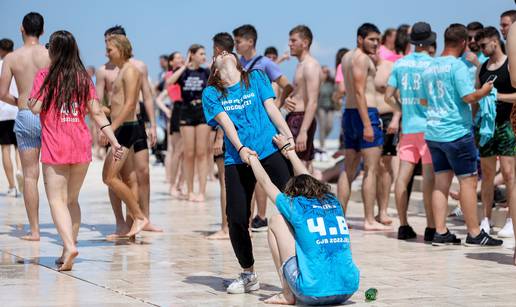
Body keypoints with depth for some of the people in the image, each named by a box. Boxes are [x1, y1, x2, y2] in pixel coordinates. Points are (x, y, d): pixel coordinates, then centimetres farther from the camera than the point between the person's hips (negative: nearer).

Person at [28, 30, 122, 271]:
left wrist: (30, 98, 10)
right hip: (82, 145, 4)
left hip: (55, 145, -4)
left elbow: (35, 107, -11)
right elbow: (97, 112, 3)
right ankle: (68, 251, 15)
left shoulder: (45, 75, -4)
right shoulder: (83, 78, 7)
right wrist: (114, 141, 2)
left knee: (57, 200, -3)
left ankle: (69, 246, -23)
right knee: (72, 199, 15)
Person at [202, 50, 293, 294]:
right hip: (237, 157, 1)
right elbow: (225, 122, -2)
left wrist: (288, 136, -7)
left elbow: (271, 108, 6)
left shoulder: (256, 78, 13)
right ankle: (248, 274, 16)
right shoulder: (211, 94, 10)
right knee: (237, 218, -2)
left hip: (270, 150, -1)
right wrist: (240, 148, -16)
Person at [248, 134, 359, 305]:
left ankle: (288, 295, 13)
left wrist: (252, 158, 41)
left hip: (313, 294, -5)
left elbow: (266, 182, 22)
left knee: (276, 222, 16)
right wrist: (288, 149, 53)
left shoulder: (296, 205, 4)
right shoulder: (333, 202, 17)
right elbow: (306, 178, 37)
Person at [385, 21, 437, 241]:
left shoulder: (400, 64, 7)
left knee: (403, 174, 5)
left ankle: (403, 226, 10)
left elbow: (388, 96, 8)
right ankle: (431, 227, -5)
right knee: (429, 175, -4)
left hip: (408, 126, 5)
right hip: (428, 126, -5)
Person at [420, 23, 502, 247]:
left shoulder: (430, 68, 11)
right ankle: (474, 234, 2)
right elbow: (469, 97, -18)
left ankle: (440, 233, 7)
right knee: (468, 181, -1)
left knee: (441, 182, 8)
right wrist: (484, 91, -1)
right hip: (457, 132, -7)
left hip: (433, 133, 7)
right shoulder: (458, 66, -12)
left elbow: (424, 100, 19)